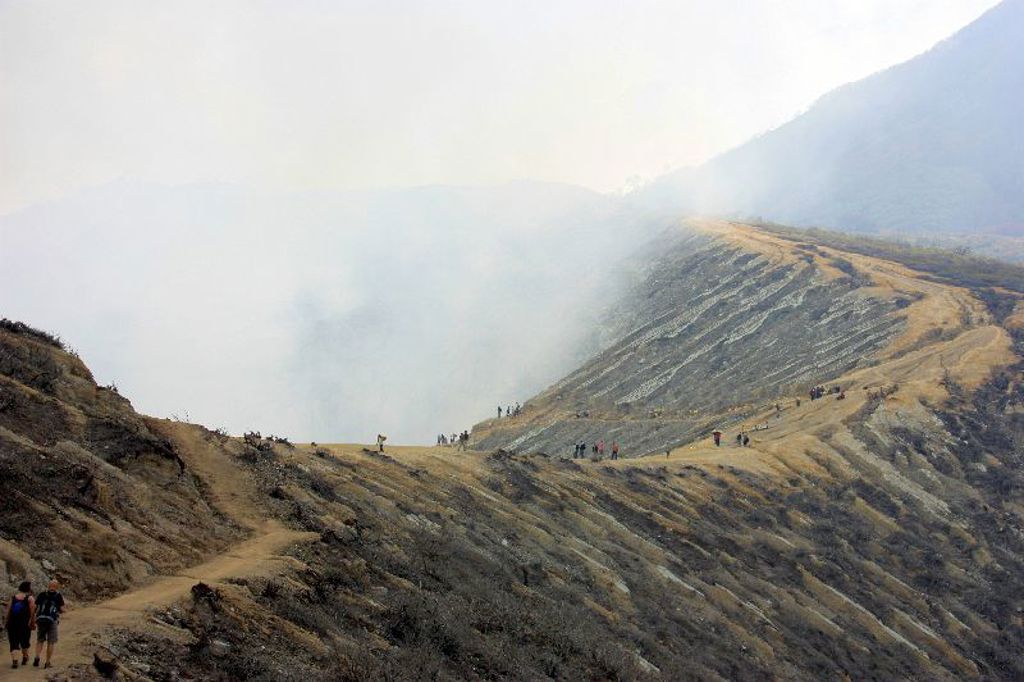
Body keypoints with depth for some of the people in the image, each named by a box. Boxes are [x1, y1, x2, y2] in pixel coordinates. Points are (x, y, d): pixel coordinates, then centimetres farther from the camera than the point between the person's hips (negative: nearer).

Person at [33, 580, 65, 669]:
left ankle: (37, 657, -4)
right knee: (51, 642, 8)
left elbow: (34, 608, 8)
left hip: (40, 619, 2)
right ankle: (47, 662, 6)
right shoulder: (59, 596, 5)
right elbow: (62, 610, 1)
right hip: (52, 620, -2)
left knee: (40, 640, 17)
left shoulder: (42, 595, 12)